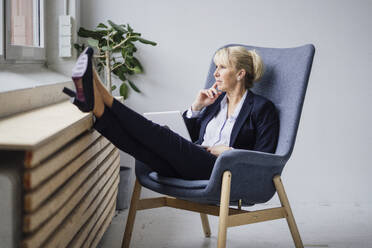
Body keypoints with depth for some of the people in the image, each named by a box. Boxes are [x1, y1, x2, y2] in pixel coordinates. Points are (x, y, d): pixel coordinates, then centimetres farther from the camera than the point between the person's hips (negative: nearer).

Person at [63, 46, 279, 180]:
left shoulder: (262, 108, 4)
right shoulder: (216, 99, 23)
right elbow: (189, 137, 25)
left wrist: (229, 151, -7)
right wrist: (196, 108, 11)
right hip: (192, 167, 6)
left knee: (162, 136, -26)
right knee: (140, 143, -21)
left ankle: (105, 98, -28)